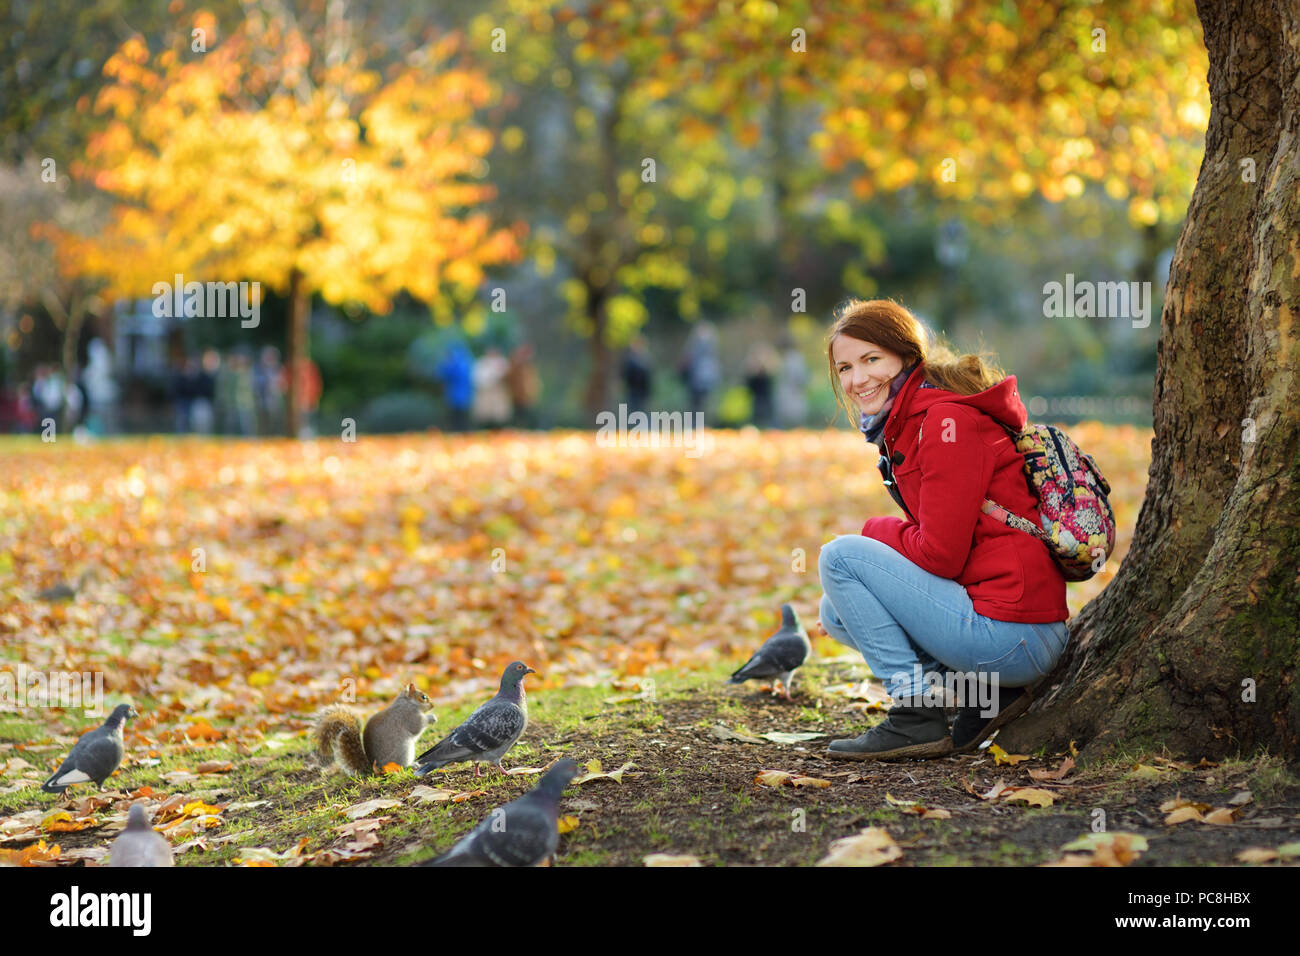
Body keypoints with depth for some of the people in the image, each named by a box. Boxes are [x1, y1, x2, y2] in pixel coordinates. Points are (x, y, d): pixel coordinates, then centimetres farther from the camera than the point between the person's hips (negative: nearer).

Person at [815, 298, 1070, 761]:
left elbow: (941, 553, -17)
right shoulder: (905, 423, 16)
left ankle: (916, 714, -7)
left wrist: (875, 531, 0)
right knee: (836, 612, 18)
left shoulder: (947, 420, -14)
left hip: (1014, 634, -10)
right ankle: (985, 690, 9)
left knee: (839, 554, -8)